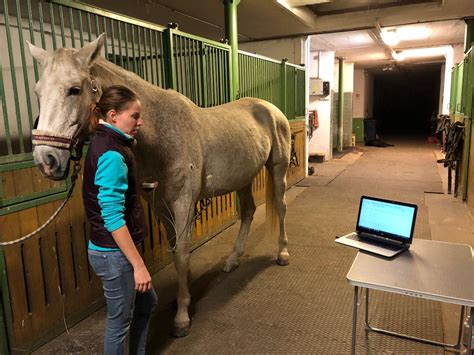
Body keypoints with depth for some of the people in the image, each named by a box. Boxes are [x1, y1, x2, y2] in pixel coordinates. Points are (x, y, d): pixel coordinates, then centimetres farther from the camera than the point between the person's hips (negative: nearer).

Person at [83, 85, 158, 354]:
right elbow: (112, 217, -26)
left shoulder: (107, 143, 6)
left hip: (116, 248, 10)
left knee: (147, 302, 24)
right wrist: (139, 265, -23)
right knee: (120, 320, 11)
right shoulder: (112, 154, -24)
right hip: (113, 253, -10)